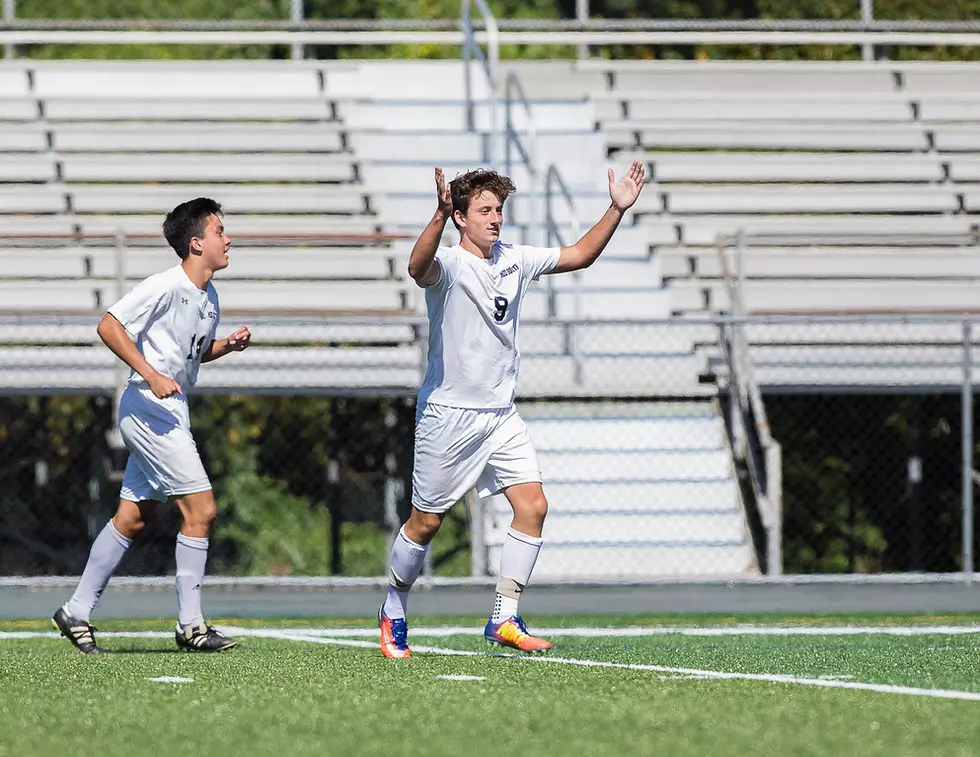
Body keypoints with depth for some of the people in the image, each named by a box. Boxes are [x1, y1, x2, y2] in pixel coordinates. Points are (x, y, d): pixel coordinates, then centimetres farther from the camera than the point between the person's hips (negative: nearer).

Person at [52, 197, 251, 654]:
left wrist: (227, 346, 6)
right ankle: (191, 625, -8)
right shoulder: (166, 287, -16)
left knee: (131, 518, 11)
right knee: (200, 509, -11)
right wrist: (150, 375, -23)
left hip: (170, 411, 10)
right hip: (149, 408, -10)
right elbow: (109, 326, -17)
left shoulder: (208, 296, 12)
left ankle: (77, 613, 16)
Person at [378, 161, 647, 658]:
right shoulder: (447, 265, -13)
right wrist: (440, 215, -55)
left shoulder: (515, 260, 7)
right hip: (449, 413, -6)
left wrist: (616, 210, 2)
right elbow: (418, 267, -37)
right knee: (425, 523, 2)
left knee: (533, 506, -9)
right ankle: (394, 611, 25)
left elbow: (580, 256, 16)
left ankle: (504, 620, -4)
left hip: (501, 414, 6)